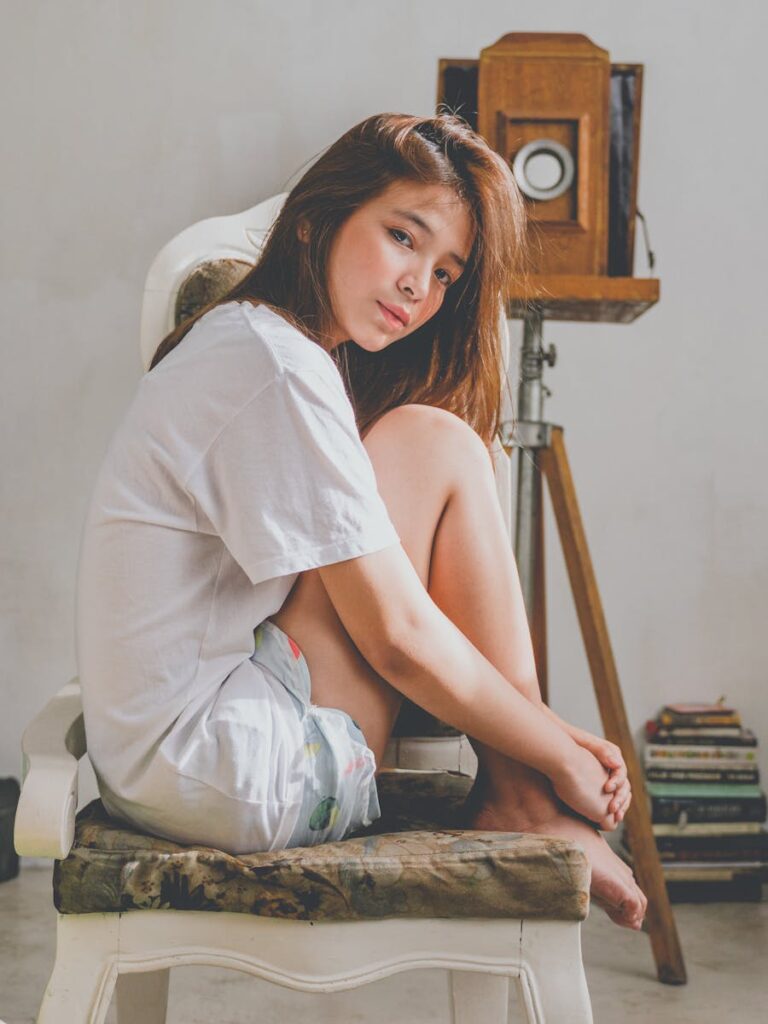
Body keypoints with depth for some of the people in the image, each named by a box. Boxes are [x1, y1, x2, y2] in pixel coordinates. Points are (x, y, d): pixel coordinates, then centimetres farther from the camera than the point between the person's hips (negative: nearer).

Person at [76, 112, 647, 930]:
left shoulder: (235, 342, 14)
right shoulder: (279, 365, -17)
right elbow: (399, 637, -18)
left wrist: (545, 730, 7)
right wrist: (560, 756, -4)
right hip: (230, 781, -10)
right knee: (437, 446, -11)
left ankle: (510, 793, 8)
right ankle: (520, 803, -4)